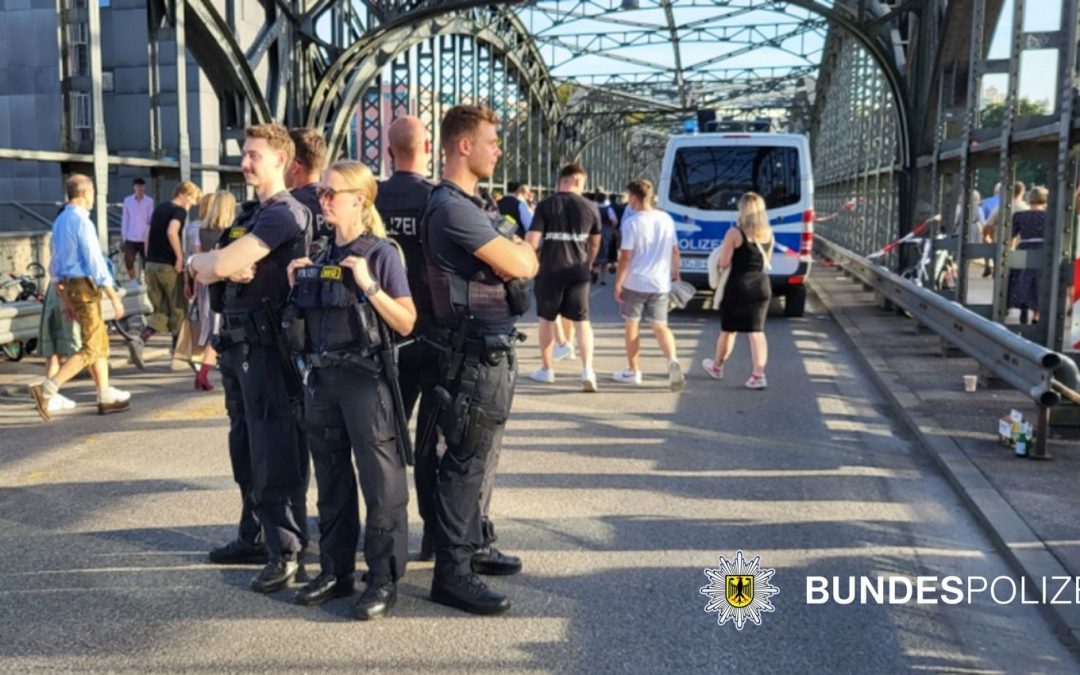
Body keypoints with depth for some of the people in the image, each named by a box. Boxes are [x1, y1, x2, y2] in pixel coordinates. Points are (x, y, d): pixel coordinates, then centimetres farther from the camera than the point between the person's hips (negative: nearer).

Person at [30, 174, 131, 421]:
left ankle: (106, 397, 20)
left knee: (101, 341, 16)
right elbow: (95, 263, -19)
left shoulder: (59, 221, 11)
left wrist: (65, 302, 21)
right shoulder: (82, 222, -17)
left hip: (68, 287, 9)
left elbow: (55, 265, 16)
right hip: (85, 287, -9)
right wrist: (114, 298, -15)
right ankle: (47, 389, -12)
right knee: (90, 349, -5)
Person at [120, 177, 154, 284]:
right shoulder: (127, 200, 5)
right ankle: (133, 281, 10)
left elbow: (151, 218, 0)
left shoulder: (149, 201, 2)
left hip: (145, 238, -1)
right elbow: (125, 219, 7)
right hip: (131, 238, 1)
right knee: (128, 260, -5)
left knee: (146, 262, 2)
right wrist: (124, 236, 3)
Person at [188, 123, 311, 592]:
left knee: (274, 451, -7)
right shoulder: (249, 215, 18)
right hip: (237, 340, 10)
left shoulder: (285, 213, -13)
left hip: (267, 343, -10)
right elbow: (206, 273, 10)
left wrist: (202, 262, 2)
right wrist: (222, 268, -12)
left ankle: (287, 551, -1)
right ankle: (255, 536, 29)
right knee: (245, 446, 17)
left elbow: (220, 265, -21)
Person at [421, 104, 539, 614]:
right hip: (476, 354, -10)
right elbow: (519, 266, -18)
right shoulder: (452, 208, -17)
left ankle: (476, 545, 32)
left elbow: (515, 261, 16)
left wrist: (516, 252, -4)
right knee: (468, 461, -6)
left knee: (481, 456, 18)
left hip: (492, 351, 10)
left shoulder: (469, 205, 17)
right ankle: (452, 573, 2)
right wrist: (526, 251, 2)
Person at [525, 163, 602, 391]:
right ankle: (587, 369, -6)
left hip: (550, 270, -2)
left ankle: (546, 369, 23)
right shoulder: (590, 207, 2)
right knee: (582, 321, 8)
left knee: (546, 319, 14)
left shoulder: (545, 205, -7)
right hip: (578, 271, 2)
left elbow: (531, 241, -12)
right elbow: (595, 243, 15)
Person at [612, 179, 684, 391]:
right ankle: (672, 360, -18)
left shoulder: (632, 222, -10)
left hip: (635, 282, -4)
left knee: (632, 325, 11)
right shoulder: (666, 219, 6)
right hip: (660, 283, 4)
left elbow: (626, 257, -13)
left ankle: (633, 371, 18)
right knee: (660, 327, 8)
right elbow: (675, 250, 13)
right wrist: (675, 272, 27)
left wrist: (618, 284, -6)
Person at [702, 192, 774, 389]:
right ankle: (758, 375, -3)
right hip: (762, 286, 4)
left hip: (738, 286, -4)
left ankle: (717, 367, 31)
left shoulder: (735, 233, -13)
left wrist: (716, 262, 7)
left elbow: (723, 263, -13)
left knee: (728, 330, 12)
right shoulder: (768, 233, 4)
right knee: (757, 331, 6)